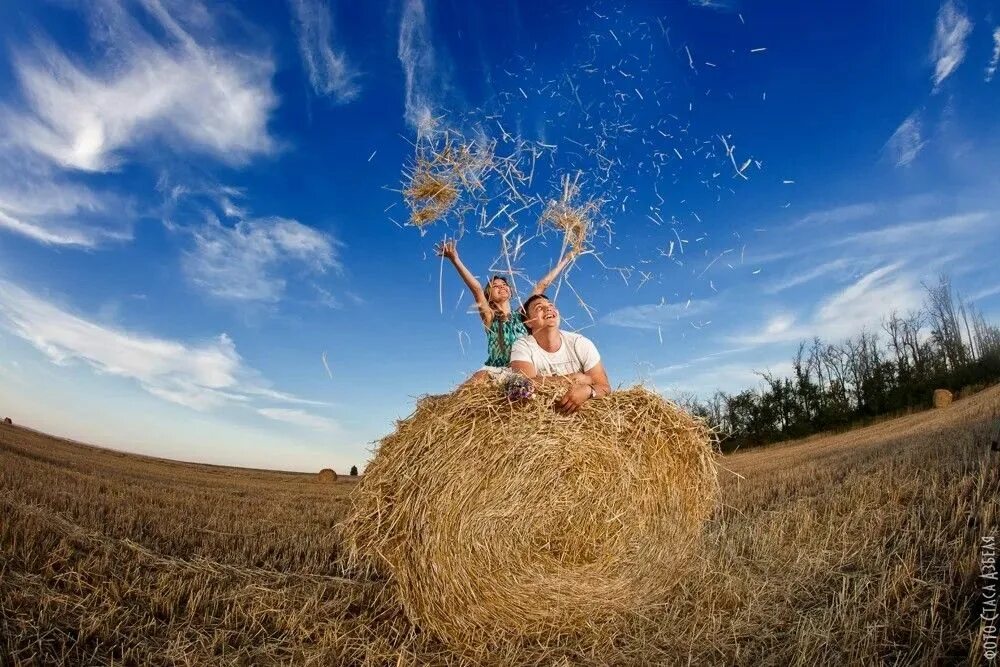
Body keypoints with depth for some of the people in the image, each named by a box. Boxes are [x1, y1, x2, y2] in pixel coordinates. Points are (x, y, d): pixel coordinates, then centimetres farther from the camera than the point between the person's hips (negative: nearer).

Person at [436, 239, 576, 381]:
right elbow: (476, 289, -6)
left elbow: (542, 285, 18)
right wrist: (455, 260, -19)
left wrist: (565, 259, 23)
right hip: (495, 371, -3)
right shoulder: (490, 317, 8)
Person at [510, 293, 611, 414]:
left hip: (584, 410, 2)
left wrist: (587, 390, -27)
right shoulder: (522, 347, -7)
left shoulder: (581, 344, -3)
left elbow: (605, 387, -5)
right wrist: (576, 378, -16)